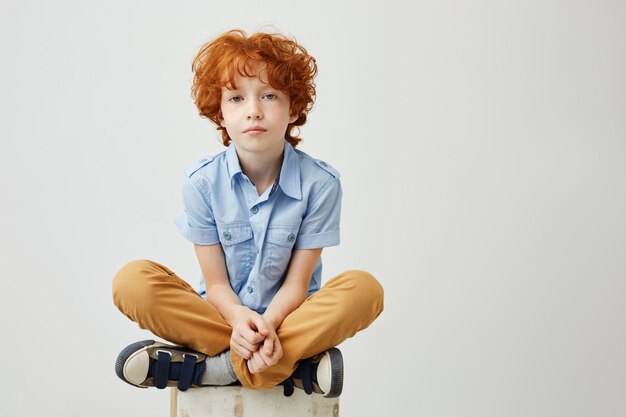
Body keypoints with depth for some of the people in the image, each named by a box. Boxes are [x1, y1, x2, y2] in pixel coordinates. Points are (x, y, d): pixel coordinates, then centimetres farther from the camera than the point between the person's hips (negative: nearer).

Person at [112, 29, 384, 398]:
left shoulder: (320, 183, -12)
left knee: (364, 289, -30)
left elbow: (297, 282, -9)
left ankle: (207, 366, -29)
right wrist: (240, 319, -29)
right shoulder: (202, 181, -8)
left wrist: (268, 324, -31)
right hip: (224, 316, 1)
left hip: (287, 317, 0)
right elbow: (216, 283, -6)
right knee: (132, 281, -24)